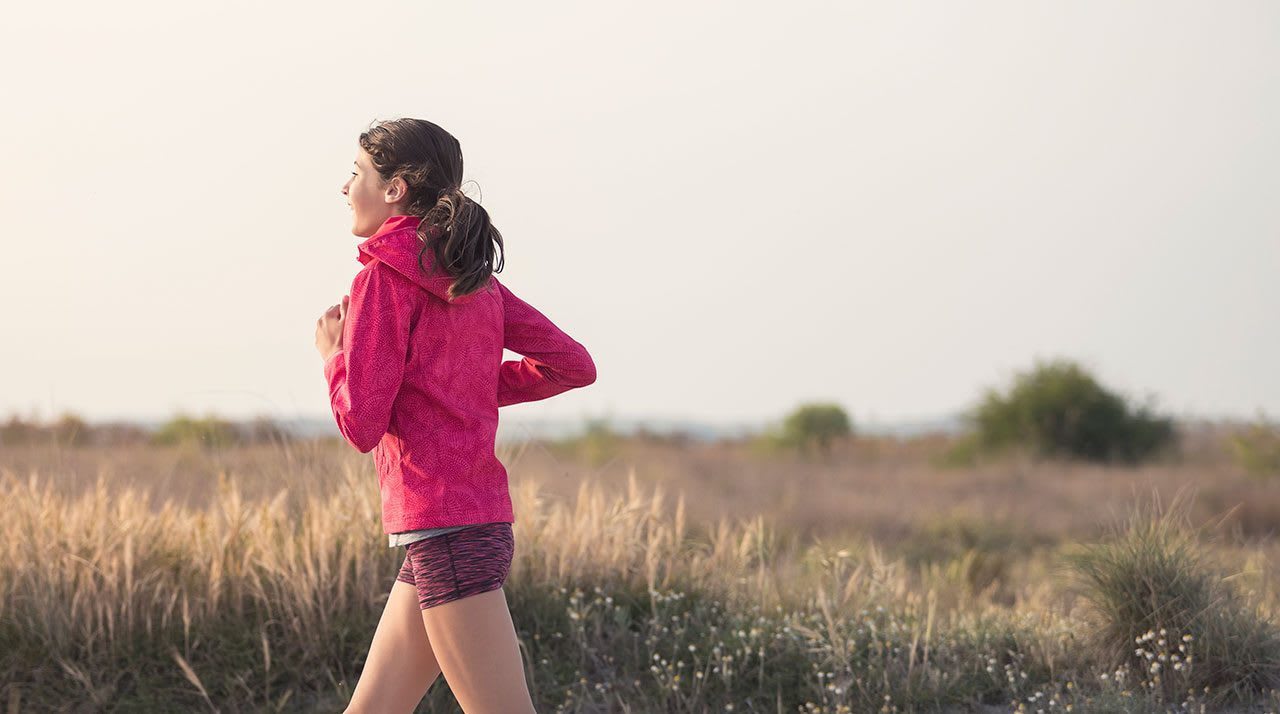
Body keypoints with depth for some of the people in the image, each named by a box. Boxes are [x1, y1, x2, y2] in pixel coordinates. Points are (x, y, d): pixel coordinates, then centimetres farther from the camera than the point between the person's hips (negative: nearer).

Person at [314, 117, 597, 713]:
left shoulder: (385, 278, -10)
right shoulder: (474, 279, 13)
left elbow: (361, 424, -13)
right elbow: (573, 365, 12)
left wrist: (331, 353, 5)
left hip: (444, 529, -9)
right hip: (483, 521, 9)